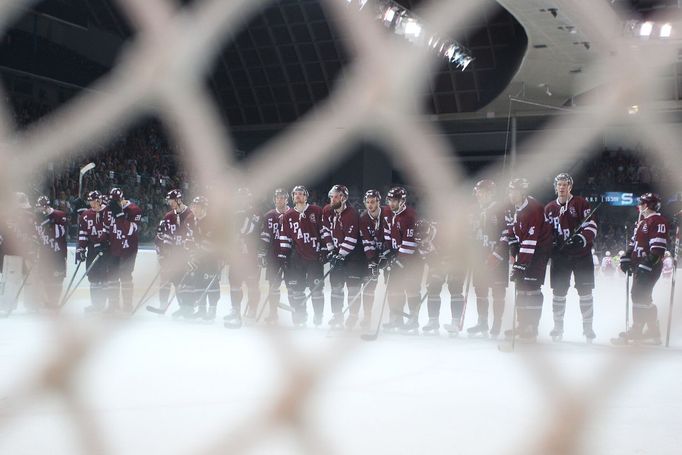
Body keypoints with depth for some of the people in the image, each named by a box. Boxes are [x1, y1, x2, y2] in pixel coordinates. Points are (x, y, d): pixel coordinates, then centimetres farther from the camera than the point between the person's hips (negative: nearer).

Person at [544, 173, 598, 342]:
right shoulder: (549, 208, 10)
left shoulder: (581, 203, -2)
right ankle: (558, 326, 17)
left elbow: (591, 226, -8)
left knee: (585, 291, -1)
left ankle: (588, 327, 8)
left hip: (582, 254, -3)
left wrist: (580, 239, -23)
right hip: (560, 256, 3)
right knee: (558, 291, 5)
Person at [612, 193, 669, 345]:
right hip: (640, 265, 10)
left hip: (650, 267, -10)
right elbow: (633, 242, 24)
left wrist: (646, 266, -26)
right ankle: (653, 331, 19)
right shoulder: (642, 222, 18)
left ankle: (636, 331, -10)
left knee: (640, 295, -13)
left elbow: (658, 248, -22)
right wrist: (626, 259, 14)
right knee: (641, 296, 12)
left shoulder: (658, 221, -15)